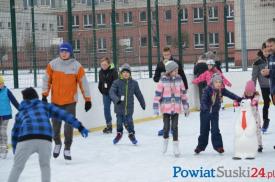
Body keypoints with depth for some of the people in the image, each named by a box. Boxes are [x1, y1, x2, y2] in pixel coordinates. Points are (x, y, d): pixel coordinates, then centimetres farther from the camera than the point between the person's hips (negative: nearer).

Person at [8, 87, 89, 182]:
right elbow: (63, 114, 21)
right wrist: (79, 126, 20)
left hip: (26, 139, 0)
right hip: (45, 139, 0)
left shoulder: (20, 113, 33)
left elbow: (14, 134, 36)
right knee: (45, 165, 25)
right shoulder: (45, 105, 31)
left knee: (17, 167, 16)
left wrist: (15, 152, 47)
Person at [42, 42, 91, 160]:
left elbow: (83, 83, -4)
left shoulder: (77, 66, -8)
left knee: (69, 126, -5)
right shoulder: (52, 64, -4)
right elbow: (46, 80, 3)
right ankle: (57, 143, 37)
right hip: (55, 101, 2)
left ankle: (67, 149, 10)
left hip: (70, 101, -2)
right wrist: (44, 95, 0)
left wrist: (87, 99, -3)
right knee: (56, 125, 11)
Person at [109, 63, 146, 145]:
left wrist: (143, 104, 20)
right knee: (119, 121, 11)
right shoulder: (117, 82, -7)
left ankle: (131, 134, 26)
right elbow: (112, 92, -17)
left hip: (129, 107, 0)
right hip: (119, 107, 0)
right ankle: (119, 133, 37)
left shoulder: (134, 83, 0)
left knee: (129, 121, 2)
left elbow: (138, 94, 10)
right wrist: (116, 99, -34)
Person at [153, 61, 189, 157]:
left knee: (174, 127, 3)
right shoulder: (163, 80, -8)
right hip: (166, 107, -2)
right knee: (166, 126, 5)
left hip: (176, 107, 2)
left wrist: (186, 106, 10)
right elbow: (158, 93, -7)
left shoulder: (179, 79, 1)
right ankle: (165, 140, 32)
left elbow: (183, 93, 9)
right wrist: (156, 107, -9)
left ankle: (175, 146, 12)